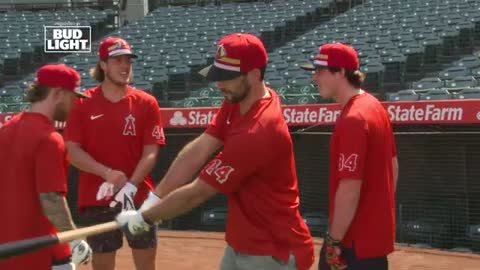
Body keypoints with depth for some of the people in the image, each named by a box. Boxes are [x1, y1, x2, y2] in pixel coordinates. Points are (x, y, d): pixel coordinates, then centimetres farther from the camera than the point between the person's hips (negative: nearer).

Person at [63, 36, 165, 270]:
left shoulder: (146, 103, 0)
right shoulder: (83, 104, 0)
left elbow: (150, 153, -5)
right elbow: (73, 151, -4)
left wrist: (131, 186, -19)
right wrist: (107, 173, -19)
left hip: (139, 197, 0)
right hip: (96, 198, 0)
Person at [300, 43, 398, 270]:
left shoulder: (352, 119, -22)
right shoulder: (375, 106, 8)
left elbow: (349, 190, -24)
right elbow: (393, 166, 16)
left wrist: (334, 241, -18)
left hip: (357, 240, -10)